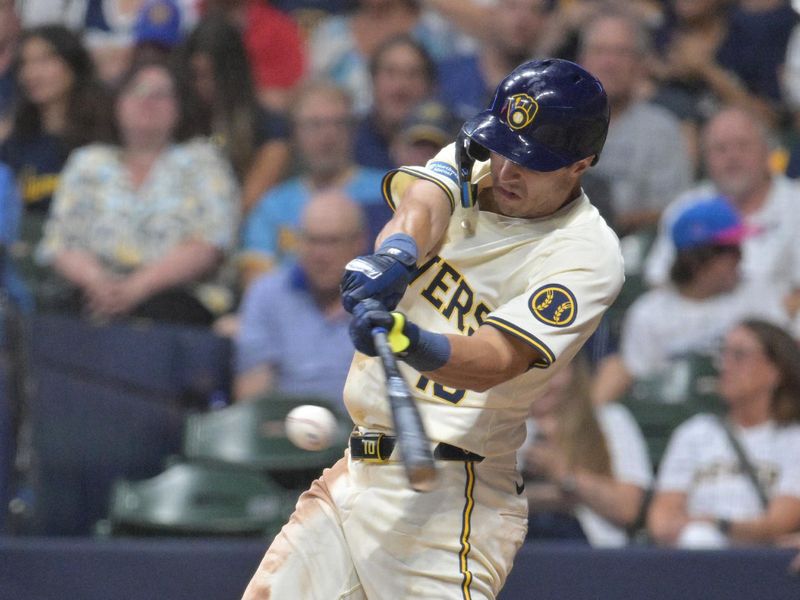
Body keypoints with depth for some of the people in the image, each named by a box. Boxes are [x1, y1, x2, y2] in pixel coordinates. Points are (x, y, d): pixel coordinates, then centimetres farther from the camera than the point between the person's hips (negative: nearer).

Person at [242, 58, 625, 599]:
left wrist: (411, 341, -43)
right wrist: (396, 253, -38)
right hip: (356, 473, 7)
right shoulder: (470, 167, 9)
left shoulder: (588, 255, -10)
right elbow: (422, 202, -14)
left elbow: (495, 360, -23)